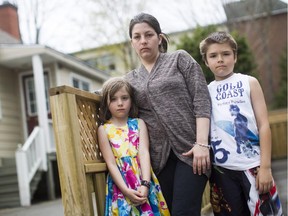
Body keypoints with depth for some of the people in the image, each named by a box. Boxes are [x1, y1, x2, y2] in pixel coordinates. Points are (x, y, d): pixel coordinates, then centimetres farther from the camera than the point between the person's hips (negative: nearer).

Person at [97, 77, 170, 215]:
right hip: (121, 185, -1)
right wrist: (126, 190, -16)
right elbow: (111, 163, -4)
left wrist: (145, 184, -18)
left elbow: (144, 153, -5)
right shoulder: (104, 129, 3)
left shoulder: (139, 123, 7)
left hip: (144, 183, 1)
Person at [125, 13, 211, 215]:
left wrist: (202, 143, -14)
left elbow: (201, 100, -4)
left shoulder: (179, 59, 5)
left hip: (190, 149, -4)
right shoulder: (130, 79, 16)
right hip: (159, 156, 4)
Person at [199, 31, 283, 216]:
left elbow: (264, 125, -1)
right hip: (221, 169, 2)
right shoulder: (205, 91, 9)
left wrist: (265, 166, -8)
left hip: (252, 165, -2)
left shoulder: (249, 82, 4)